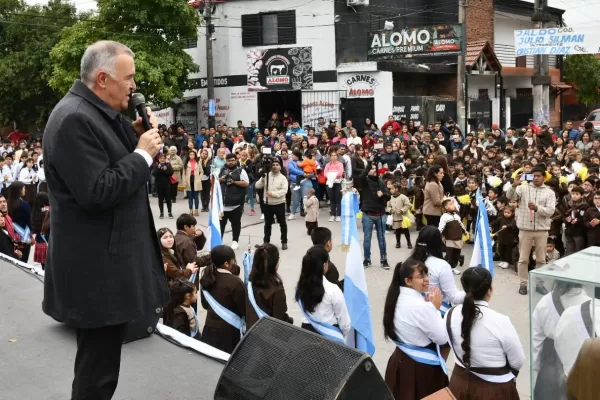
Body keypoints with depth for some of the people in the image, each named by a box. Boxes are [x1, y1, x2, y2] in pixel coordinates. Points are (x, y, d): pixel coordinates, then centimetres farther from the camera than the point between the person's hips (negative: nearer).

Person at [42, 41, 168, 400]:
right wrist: (143, 153, -17)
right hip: (97, 269, -10)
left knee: (101, 361, 22)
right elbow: (97, 192, -26)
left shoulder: (101, 112, 11)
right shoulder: (75, 118, -20)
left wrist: (138, 135, 2)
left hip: (108, 262, 10)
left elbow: (119, 164, 18)